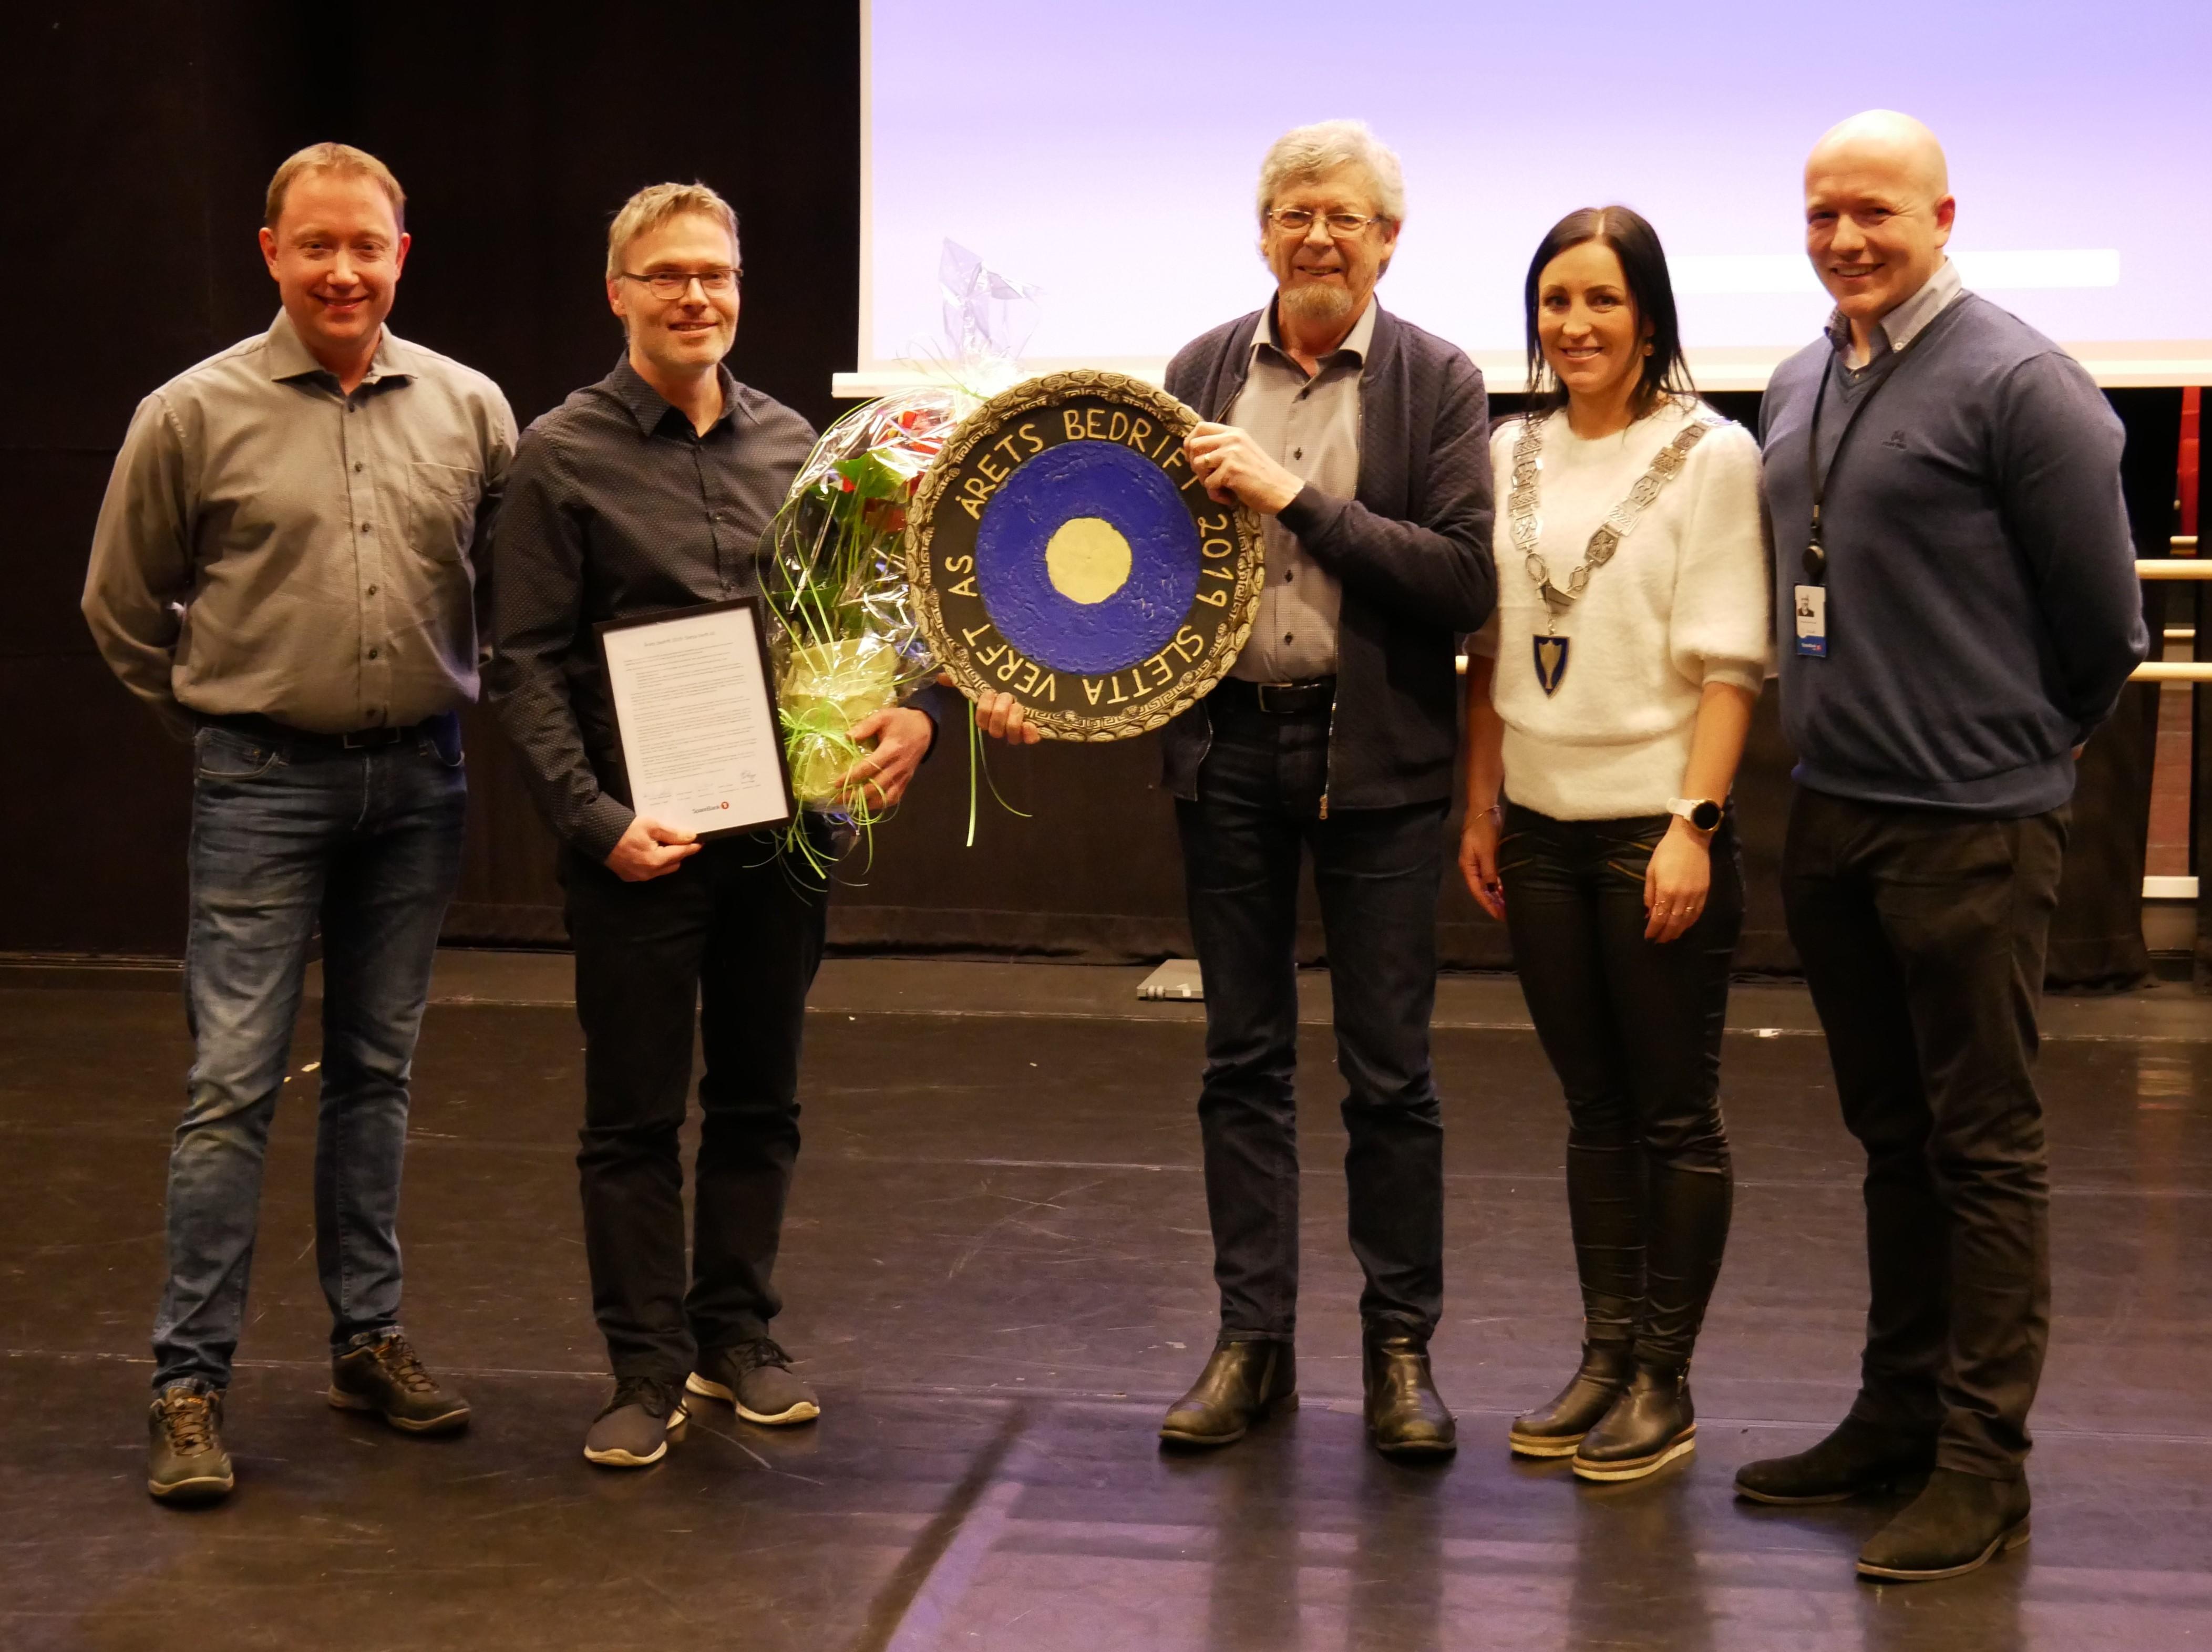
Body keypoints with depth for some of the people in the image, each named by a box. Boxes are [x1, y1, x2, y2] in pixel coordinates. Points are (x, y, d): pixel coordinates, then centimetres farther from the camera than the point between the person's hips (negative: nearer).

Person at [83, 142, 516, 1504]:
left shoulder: (469, 409, 3)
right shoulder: (194, 415, -5)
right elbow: (123, 608, 5)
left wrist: (454, 705, 10)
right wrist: (215, 720, 9)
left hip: (419, 781, 3)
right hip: (264, 788, -3)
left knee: (378, 1071, 13)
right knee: (236, 1081, -4)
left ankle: (370, 1340, 24)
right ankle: (192, 1379, 4)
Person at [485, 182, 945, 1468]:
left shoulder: (792, 443, 9)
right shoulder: (565, 454, -3)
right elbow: (528, 663, -6)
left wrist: (911, 711, -5)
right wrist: (596, 818, -15)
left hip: (788, 824, 4)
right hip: (642, 840, -4)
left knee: (760, 1102, 13)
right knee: (636, 1113, 4)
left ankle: (738, 1335, 27)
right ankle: (650, 1369, 14)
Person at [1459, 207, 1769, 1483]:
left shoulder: (1712, 454, -6)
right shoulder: (1514, 454, 9)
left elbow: (1729, 662, -10)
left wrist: (1693, 825, -16)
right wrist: (1481, 807, 9)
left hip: (1658, 826, -5)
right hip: (1542, 827, 5)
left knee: (1677, 1114, 4)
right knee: (1595, 1109, 13)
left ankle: (1665, 1380, 13)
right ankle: (1606, 1356, 22)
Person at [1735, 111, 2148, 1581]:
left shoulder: (2015, 381, -12)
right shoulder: (1800, 386, 11)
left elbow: (2103, 611, -8)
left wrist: (2035, 744, 4)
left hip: (1972, 825, -7)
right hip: (1834, 814, 7)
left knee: (1985, 1149, 1)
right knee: (1892, 1135, 16)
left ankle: (1983, 1462, 9)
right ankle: (1899, 1414, 27)